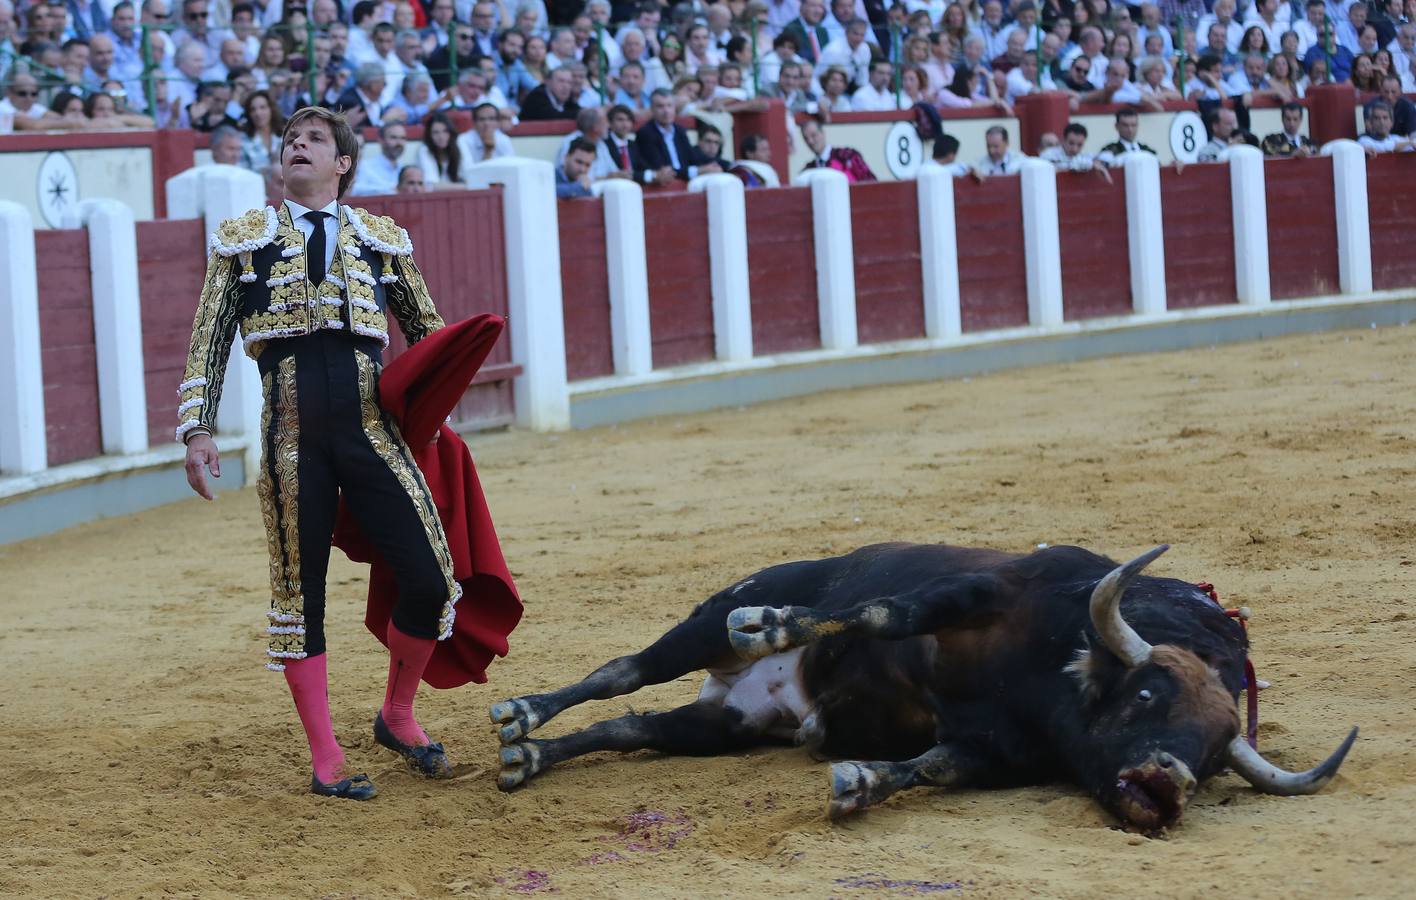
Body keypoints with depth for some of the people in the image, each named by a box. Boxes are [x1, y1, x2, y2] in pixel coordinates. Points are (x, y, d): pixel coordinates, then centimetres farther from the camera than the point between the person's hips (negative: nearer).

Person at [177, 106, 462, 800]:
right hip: (292, 437, -1)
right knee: (298, 593, 1)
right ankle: (325, 762, 10)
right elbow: (208, 344, 8)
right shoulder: (242, 240, 11)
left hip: (373, 431, 1)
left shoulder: (384, 240, 14)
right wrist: (198, 429, -1)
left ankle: (397, 717, 18)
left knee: (431, 580, -7)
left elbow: (428, 333, 24)